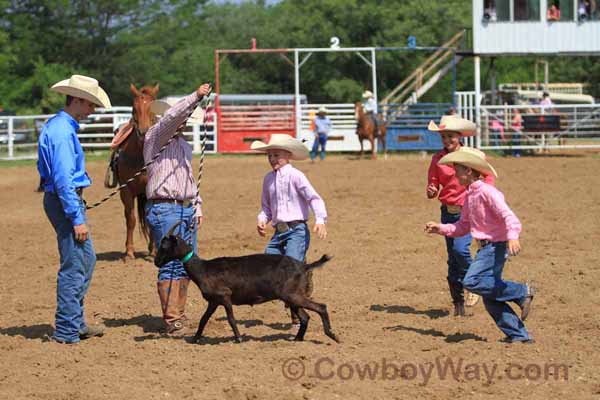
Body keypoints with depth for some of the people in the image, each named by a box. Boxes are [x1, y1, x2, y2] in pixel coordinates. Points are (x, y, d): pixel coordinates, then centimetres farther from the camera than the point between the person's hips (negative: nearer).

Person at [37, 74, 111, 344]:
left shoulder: (57, 126, 14)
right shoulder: (63, 132, -20)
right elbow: (63, 180, -24)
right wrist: (77, 218, -23)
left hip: (61, 198, 11)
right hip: (66, 200, -11)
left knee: (86, 259, 17)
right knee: (74, 265, -6)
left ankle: (75, 323, 24)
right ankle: (66, 331, -1)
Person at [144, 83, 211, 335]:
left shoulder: (185, 145, 21)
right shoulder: (155, 137, -4)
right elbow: (173, 116, -23)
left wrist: (198, 207, 17)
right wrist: (196, 97, -29)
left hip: (187, 210, 8)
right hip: (165, 209, -8)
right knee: (170, 266, -10)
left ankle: (178, 315, 16)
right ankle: (171, 323, -10)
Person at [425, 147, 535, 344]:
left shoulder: (486, 191, -14)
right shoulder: (469, 195, 15)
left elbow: (507, 215, -24)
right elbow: (463, 227, 23)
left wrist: (512, 236, -40)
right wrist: (440, 228, 12)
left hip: (495, 245, -9)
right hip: (485, 247, 9)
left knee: (471, 281, -23)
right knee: (490, 299, 6)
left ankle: (522, 293, -13)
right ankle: (519, 335, 11)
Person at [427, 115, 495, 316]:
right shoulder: (438, 159, 2)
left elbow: (488, 176, 9)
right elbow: (432, 187, 7)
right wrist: (431, 191, -17)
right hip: (448, 211, 3)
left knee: (460, 248, -23)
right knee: (452, 257, 7)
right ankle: (458, 303, 17)